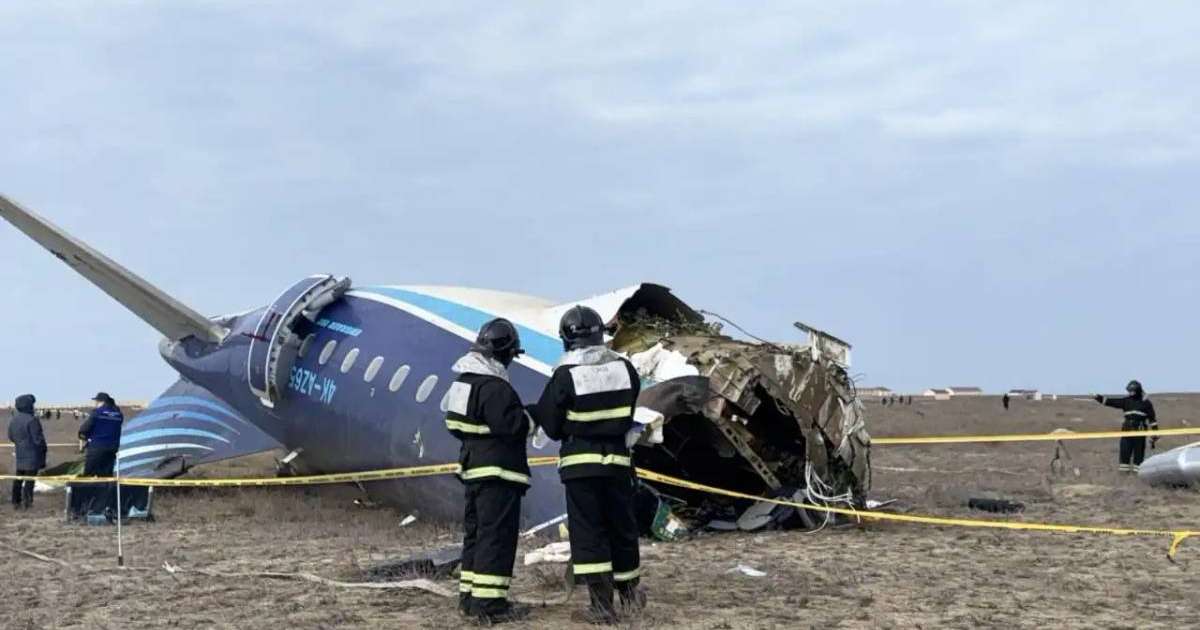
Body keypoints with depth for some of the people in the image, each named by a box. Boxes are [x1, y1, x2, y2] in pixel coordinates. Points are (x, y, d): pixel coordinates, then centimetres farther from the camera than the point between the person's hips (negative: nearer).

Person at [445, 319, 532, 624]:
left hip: (474, 469, 10)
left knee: (475, 532, 16)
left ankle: (470, 595, 22)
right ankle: (489, 601, -9)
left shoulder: (464, 381, 12)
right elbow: (513, 426, -24)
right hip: (498, 472, -10)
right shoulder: (495, 388, -20)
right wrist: (531, 415, -6)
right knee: (497, 536, -8)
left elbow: (455, 424, 19)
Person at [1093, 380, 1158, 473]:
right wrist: (1099, 398, -10)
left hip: (1140, 430, -3)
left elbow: (1152, 419, 5)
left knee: (1139, 451, -1)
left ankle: (1137, 468, 6)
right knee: (1124, 450, -2)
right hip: (1127, 429, 3)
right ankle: (1124, 467, 3)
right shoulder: (1126, 401, 11)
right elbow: (1112, 402, 4)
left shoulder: (1146, 403, 3)